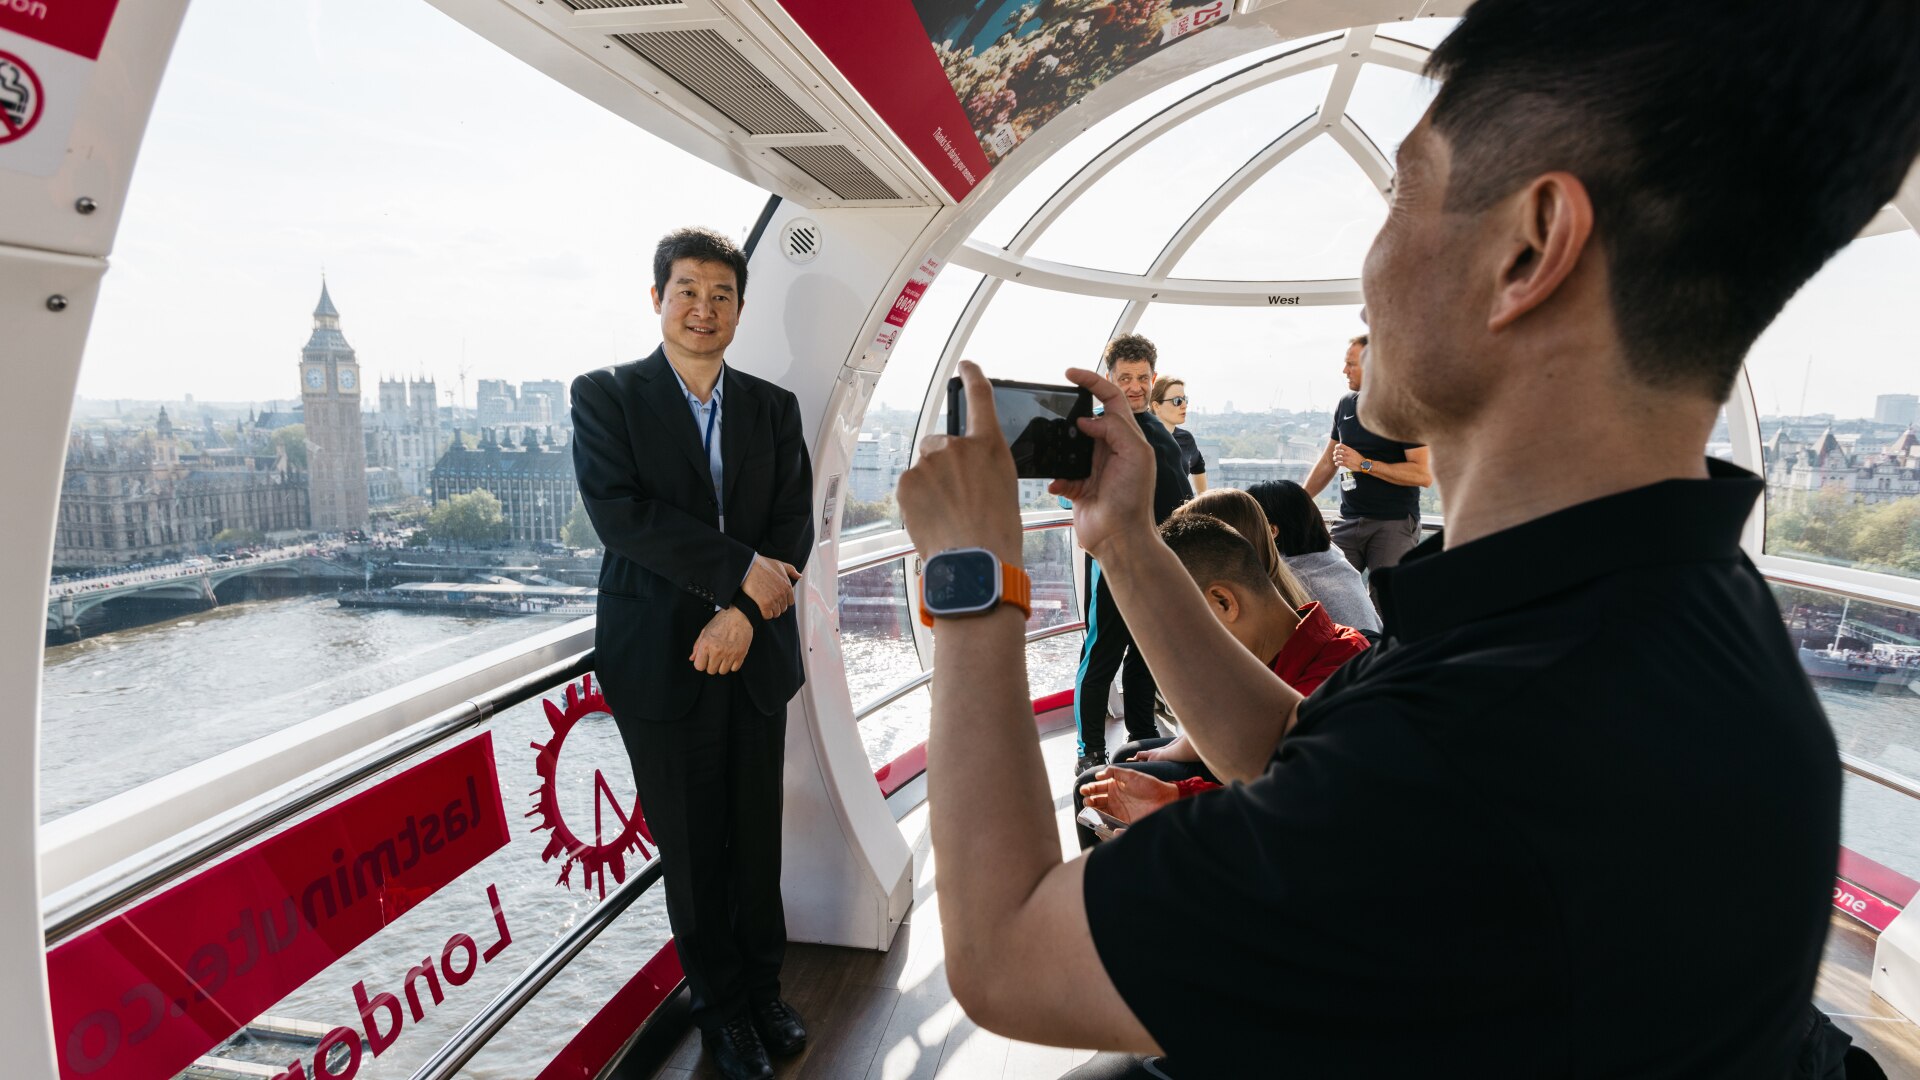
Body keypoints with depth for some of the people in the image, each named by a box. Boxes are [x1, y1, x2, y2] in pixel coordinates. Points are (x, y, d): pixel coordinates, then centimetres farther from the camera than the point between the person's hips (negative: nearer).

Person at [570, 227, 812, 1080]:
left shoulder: (773, 407, 9)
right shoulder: (606, 396, 0)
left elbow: (794, 523, 2)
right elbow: (620, 512, -13)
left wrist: (743, 613, -13)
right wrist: (740, 569, -17)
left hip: (754, 656, 3)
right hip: (660, 660, -2)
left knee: (758, 840, 12)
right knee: (692, 850, 9)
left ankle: (763, 989, 32)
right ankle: (720, 1007, 28)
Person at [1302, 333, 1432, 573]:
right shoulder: (1346, 404, 12)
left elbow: (1424, 475, -15)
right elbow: (1327, 461, 21)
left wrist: (1364, 464, -15)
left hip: (1394, 524, -5)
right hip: (1348, 522, 6)